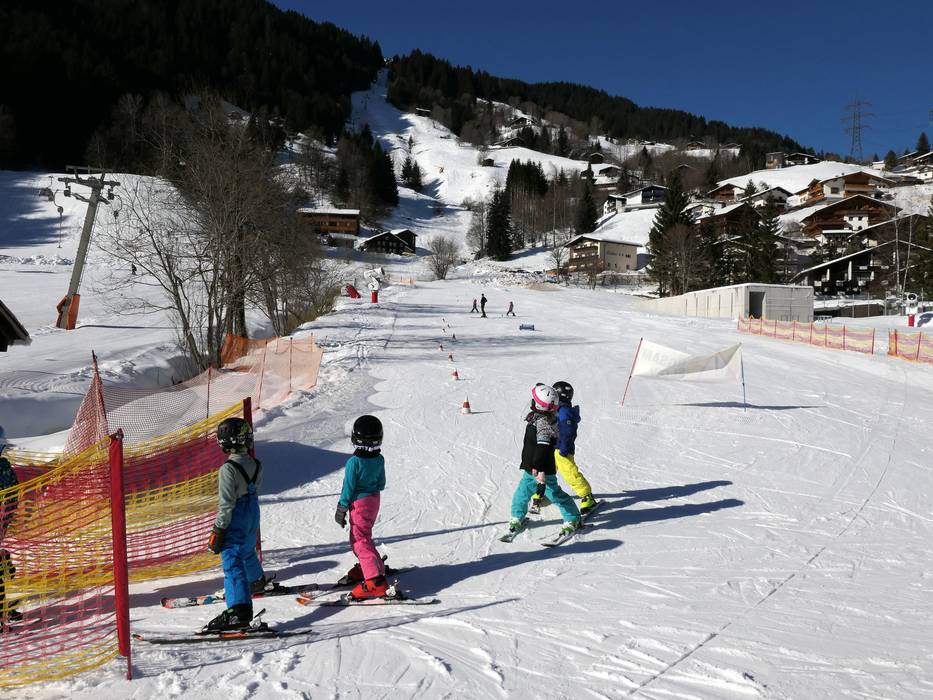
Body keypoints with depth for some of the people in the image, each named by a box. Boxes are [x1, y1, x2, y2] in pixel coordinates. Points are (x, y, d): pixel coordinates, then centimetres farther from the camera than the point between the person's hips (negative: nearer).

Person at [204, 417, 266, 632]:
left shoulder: (228, 469, -21)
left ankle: (239, 610, -18)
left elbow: (226, 504, -20)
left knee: (232, 562, -9)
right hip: (252, 517, 8)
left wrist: (218, 531, -13)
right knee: (247, 551, 31)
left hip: (235, 521, -8)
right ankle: (256, 582, 54)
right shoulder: (256, 465, 2)